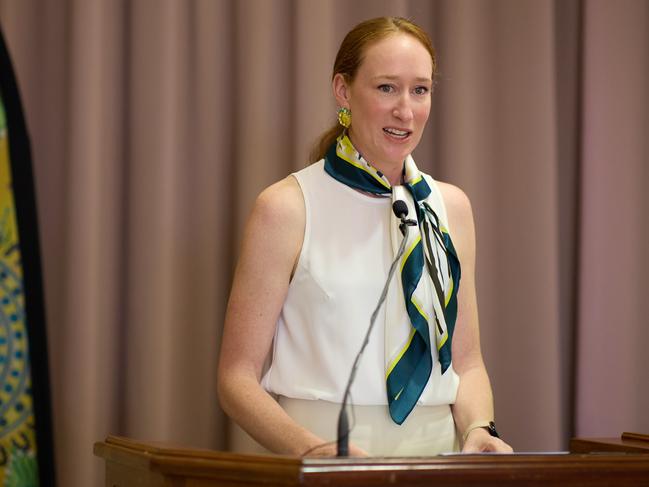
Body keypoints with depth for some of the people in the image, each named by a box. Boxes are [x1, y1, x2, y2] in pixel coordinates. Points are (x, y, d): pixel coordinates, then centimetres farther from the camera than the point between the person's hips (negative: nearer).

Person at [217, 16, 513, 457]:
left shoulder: (449, 206, 12)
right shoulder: (288, 208, -1)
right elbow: (238, 376, -2)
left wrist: (478, 430, -3)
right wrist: (311, 449, -18)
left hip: (436, 453, 3)